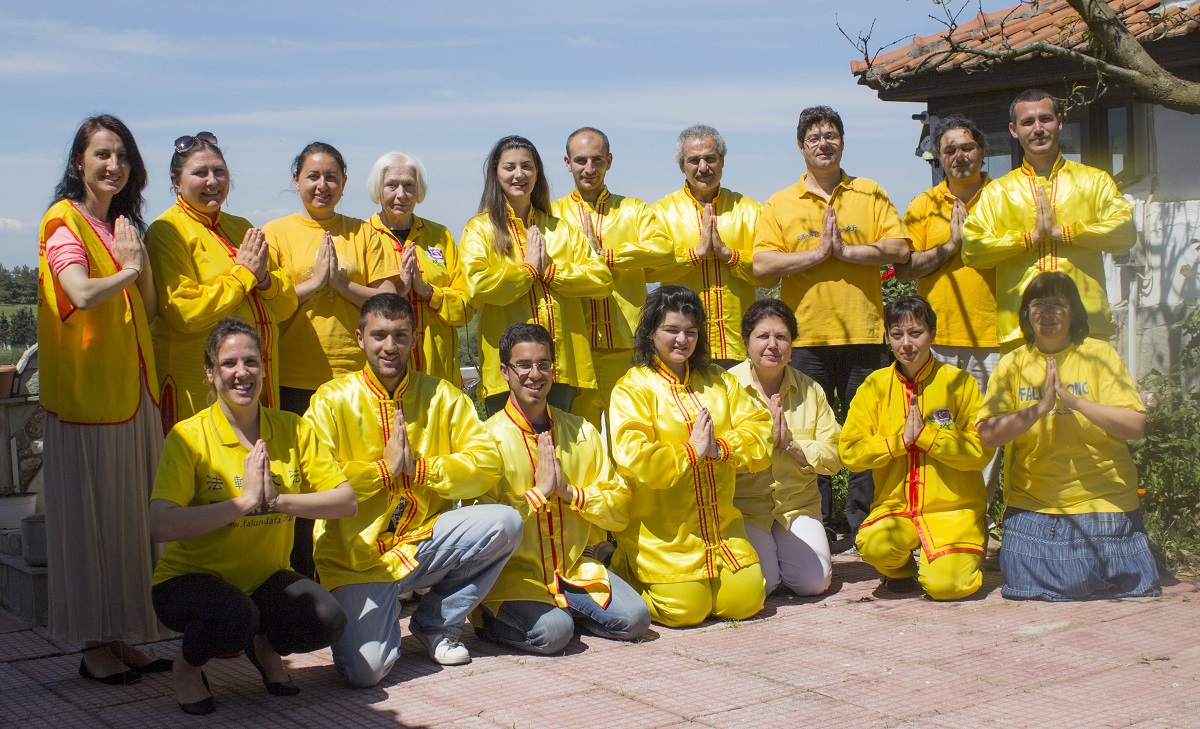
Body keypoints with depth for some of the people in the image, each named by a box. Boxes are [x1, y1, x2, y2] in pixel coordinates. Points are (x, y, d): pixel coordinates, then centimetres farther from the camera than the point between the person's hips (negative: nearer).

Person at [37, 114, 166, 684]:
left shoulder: (122, 225, 17)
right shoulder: (64, 222, -7)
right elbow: (82, 293, -25)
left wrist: (142, 262, -3)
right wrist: (127, 269, -8)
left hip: (131, 386, 7)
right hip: (85, 390, -7)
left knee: (132, 512, 8)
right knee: (88, 516, -1)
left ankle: (122, 636, 17)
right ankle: (94, 645, 7)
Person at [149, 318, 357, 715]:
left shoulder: (293, 430, -1)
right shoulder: (189, 436, -13)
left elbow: (347, 502, -7)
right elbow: (161, 525, -26)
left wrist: (278, 500, -22)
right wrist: (245, 500, -28)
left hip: (264, 578, 4)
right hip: (191, 579, -4)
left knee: (327, 619, -24)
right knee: (234, 616, -36)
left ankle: (264, 646, 12)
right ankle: (187, 664, 0)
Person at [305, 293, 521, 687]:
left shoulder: (442, 396, 5)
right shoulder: (331, 400, -3)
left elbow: (487, 463, -4)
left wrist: (419, 467, -14)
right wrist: (385, 468, -12)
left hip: (424, 541, 3)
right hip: (356, 556, -3)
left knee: (505, 523, -22)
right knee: (365, 670, -23)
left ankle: (437, 623, 2)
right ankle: (379, 619, 18)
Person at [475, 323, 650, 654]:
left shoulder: (582, 432, 8)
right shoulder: (488, 436, -5)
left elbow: (620, 509, 5)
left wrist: (569, 492, -11)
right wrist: (539, 490, -16)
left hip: (573, 568, 5)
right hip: (512, 572, -5)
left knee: (635, 618, -16)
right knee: (552, 631, -31)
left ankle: (560, 608, 8)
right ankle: (492, 617, 0)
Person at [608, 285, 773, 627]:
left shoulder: (719, 381, 13)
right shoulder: (632, 388, -6)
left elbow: (760, 433, 2)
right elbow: (635, 459, -19)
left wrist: (718, 448, -15)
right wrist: (691, 451, -15)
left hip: (720, 527, 5)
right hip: (662, 533, -5)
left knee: (744, 602, -5)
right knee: (686, 609, -12)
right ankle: (627, 572, 15)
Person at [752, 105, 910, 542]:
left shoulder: (870, 195, 9)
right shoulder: (781, 204, 7)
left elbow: (899, 249, -2)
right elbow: (762, 265, -4)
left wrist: (845, 250, -11)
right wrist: (817, 254, -12)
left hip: (863, 333, 0)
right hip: (806, 336, 0)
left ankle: (863, 523, 15)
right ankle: (816, 525, 14)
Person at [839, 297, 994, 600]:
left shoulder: (958, 382, -1)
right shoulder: (875, 385, 4)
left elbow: (981, 450, -7)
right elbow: (850, 451, -3)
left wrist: (924, 434, -14)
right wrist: (900, 439, -13)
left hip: (953, 508, -1)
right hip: (894, 506, 1)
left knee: (945, 585, -24)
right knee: (873, 544, -32)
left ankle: (960, 557, 15)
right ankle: (901, 570, 6)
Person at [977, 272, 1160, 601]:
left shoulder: (1100, 354, -3)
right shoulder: (1012, 365, 1)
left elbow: (1136, 425, -11)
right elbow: (987, 434, -9)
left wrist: (1074, 401, -22)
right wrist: (1041, 407, -21)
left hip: (1104, 501, -1)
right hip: (1033, 506, 1)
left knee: (1129, 584, -4)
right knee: (1026, 585, -8)